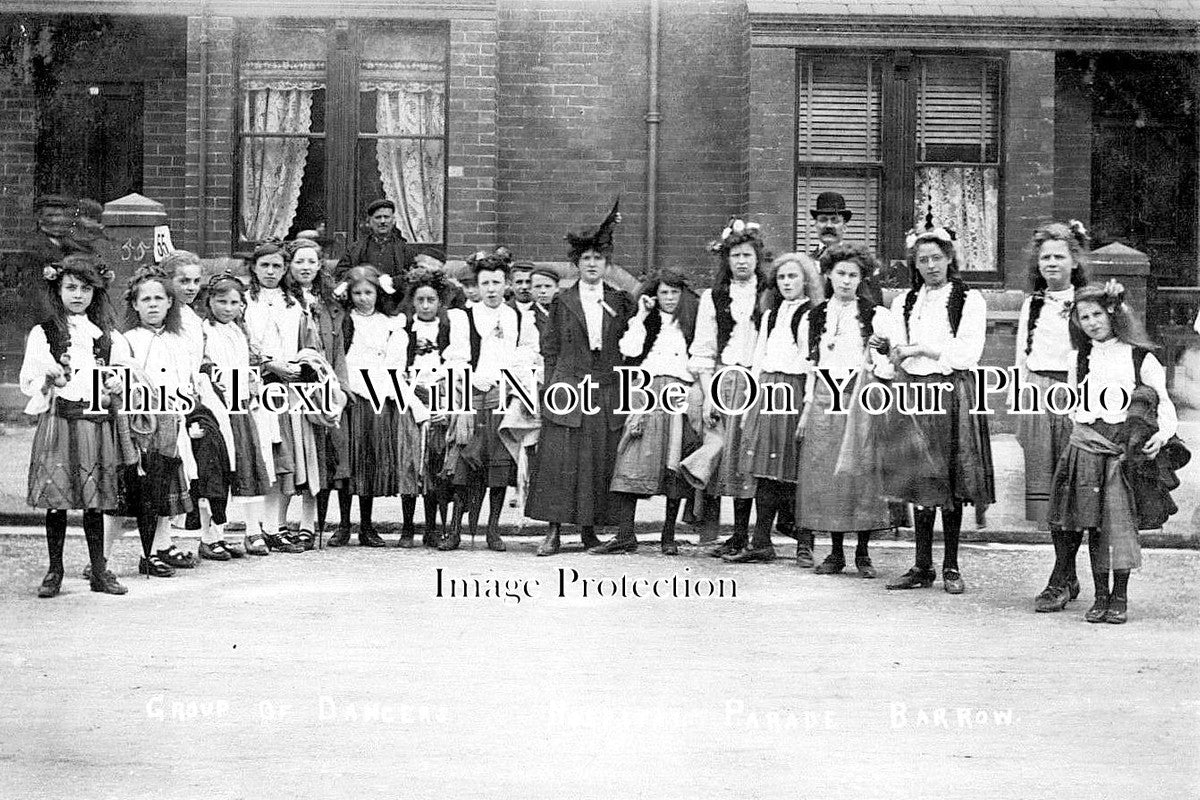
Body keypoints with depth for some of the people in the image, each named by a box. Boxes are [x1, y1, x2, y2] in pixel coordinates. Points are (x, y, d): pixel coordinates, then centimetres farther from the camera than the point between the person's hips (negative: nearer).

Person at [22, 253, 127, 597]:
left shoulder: (108, 335, 13)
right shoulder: (43, 333, 4)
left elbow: (120, 374, 22)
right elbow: (28, 383, 3)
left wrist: (117, 385, 0)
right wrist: (52, 379, -16)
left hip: (98, 423, 2)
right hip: (58, 422, -2)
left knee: (95, 500, 4)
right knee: (56, 499, -2)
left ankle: (99, 570, 11)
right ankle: (54, 571, 9)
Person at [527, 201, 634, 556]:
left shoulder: (620, 301, 10)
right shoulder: (562, 302, 8)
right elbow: (550, 351, 7)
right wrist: (550, 390, -1)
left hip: (607, 392, 1)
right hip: (567, 390, -1)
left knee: (600, 463, 1)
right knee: (559, 461, -7)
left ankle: (590, 530, 11)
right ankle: (554, 532, -2)